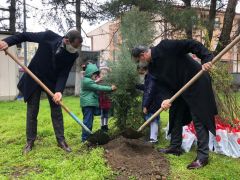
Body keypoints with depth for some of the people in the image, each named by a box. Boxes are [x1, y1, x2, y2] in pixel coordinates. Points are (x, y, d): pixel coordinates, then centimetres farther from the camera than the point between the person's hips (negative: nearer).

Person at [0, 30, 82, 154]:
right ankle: (30, 141, 16)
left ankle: (61, 140, 15)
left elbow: (64, 74, -16)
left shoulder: (73, 54, -16)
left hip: (53, 81, 1)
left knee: (57, 110, 4)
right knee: (32, 111, 4)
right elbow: (25, 36, -8)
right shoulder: (49, 36, -20)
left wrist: (59, 90, -30)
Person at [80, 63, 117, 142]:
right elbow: (98, 87, -20)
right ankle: (85, 139, -4)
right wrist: (110, 88, -17)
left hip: (90, 103, 11)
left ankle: (87, 137, 23)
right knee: (87, 121, -8)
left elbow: (96, 87, 17)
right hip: (88, 104, -11)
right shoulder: (87, 81, -16)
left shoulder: (89, 80, 18)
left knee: (89, 121, 15)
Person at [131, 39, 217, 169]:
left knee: (199, 119, -6)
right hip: (179, 90, 9)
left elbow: (193, 45, -21)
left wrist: (207, 59, -31)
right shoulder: (152, 67, 4)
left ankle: (202, 156, 0)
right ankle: (175, 147, 31)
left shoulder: (165, 46, -19)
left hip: (196, 83, -9)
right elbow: (162, 84, 0)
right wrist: (167, 98, -18)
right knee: (175, 118, 16)